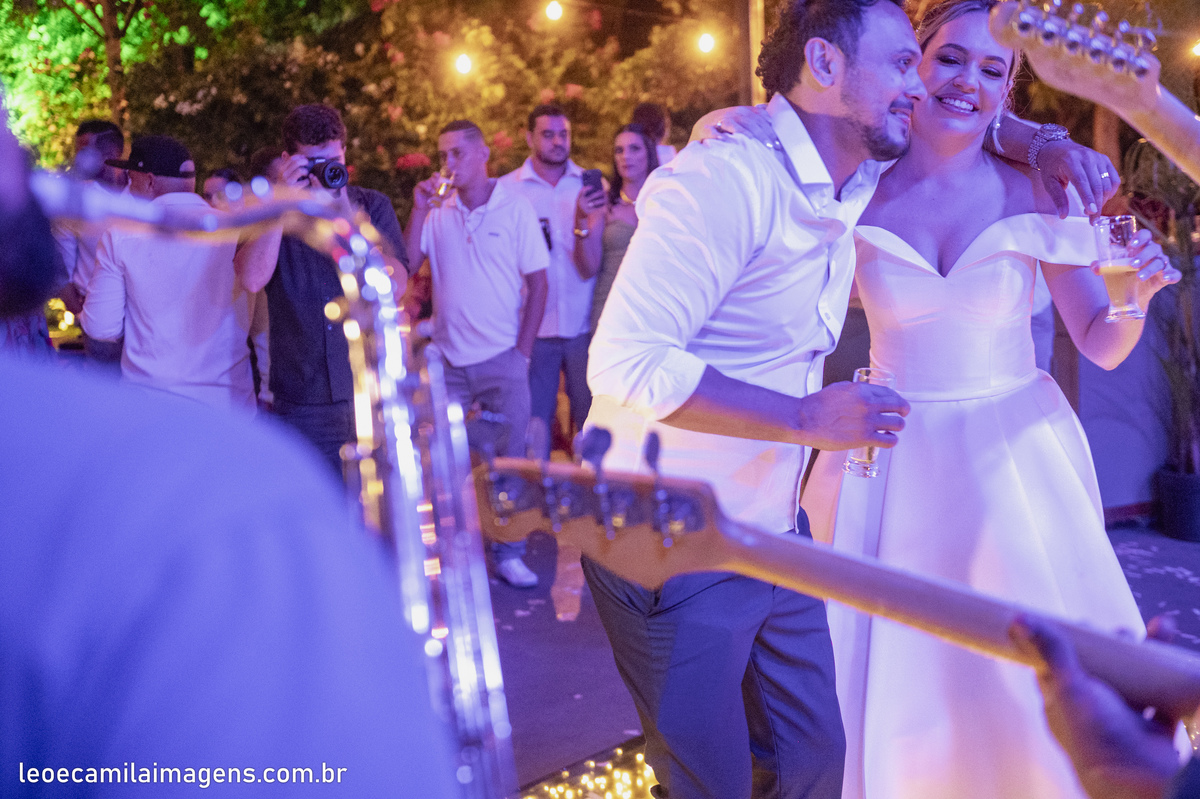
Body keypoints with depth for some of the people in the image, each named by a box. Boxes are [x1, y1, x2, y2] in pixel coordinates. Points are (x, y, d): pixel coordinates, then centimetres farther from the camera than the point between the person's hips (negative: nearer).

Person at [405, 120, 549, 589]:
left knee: (509, 460, 3)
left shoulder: (515, 208, -2)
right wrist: (419, 209, -8)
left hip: (501, 357, -2)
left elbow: (538, 282, -1)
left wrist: (523, 350, -6)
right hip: (447, 357, 2)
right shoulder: (438, 212, 5)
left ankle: (508, 554, 15)